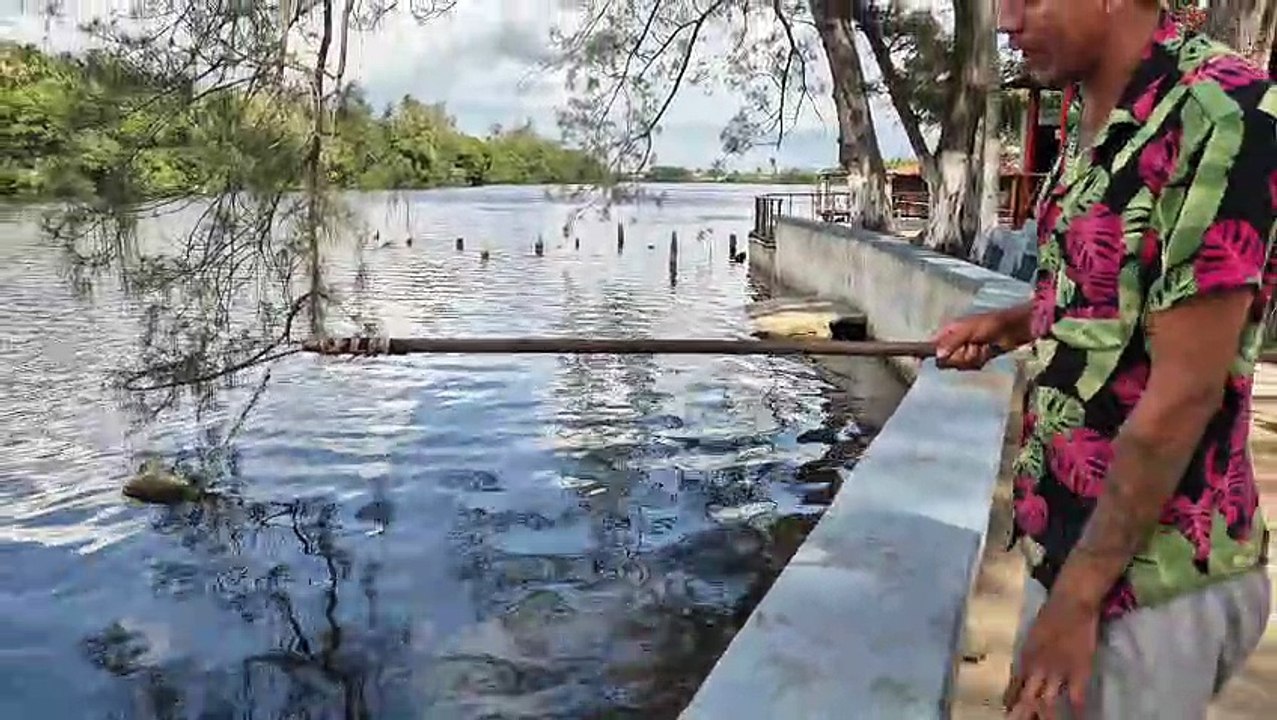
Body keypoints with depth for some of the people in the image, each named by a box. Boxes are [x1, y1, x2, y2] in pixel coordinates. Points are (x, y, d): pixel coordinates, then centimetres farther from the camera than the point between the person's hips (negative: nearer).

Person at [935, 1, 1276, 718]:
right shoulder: (1098, 128, 7)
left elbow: (1186, 390, -22)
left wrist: (1077, 596, -18)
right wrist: (1011, 325, 5)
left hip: (1148, 577, -8)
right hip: (1069, 540, 8)